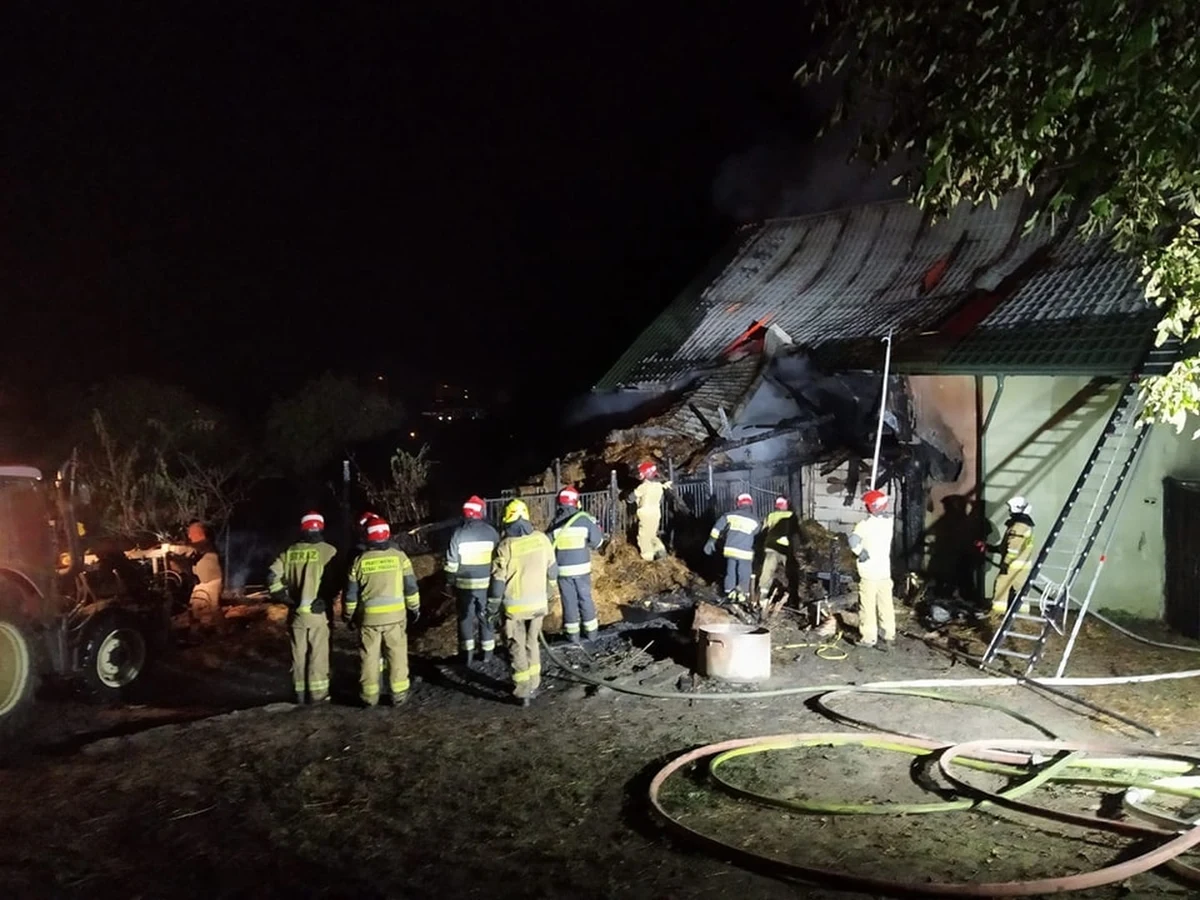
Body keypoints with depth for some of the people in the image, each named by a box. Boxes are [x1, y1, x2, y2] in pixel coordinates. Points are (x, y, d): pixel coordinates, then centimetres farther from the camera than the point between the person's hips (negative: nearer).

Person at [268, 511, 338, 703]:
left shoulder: (289, 552, 7)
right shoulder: (327, 551, -7)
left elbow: (273, 577, 4)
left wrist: (286, 598, 9)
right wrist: (328, 600, -4)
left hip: (296, 612, 4)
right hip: (318, 612, -4)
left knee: (299, 654, 12)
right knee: (318, 654, 3)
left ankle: (300, 694, 19)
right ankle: (318, 694, 5)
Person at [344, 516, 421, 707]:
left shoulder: (360, 561, -4)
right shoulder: (399, 556, -5)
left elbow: (351, 593, 2)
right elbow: (410, 586, 0)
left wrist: (349, 616, 14)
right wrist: (414, 608, 12)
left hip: (368, 616, 0)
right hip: (395, 614, 0)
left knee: (369, 656, 9)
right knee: (397, 654, 9)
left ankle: (369, 696, 14)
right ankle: (399, 693, 12)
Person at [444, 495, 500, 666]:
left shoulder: (458, 533, -9)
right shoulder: (491, 532, -4)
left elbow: (452, 562, -7)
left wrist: (450, 582, 4)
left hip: (464, 583, -1)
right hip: (486, 583, 1)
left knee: (465, 617, 7)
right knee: (486, 615, 13)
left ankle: (467, 655, 7)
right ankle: (487, 652, 19)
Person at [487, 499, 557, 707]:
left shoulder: (506, 546, -17)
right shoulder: (541, 539, -6)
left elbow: (498, 580, -13)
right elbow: (552, 570, 6)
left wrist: (493, 607, -2)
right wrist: (548, 592, 23)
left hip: (514, 606, -4)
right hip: (538, 602, 4)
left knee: (517, 647, 8)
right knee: (532, 642, 20)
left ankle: (523, 692, 10)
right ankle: (533, 684, 27)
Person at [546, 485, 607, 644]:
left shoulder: (555, 523, -6)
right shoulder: (584, 519, -8)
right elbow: (597, 541, -3)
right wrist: (598, 528, 16)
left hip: (563, 569, 0)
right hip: (582, 567, 0)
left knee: (569, 600, 8)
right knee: (585, 598, 13)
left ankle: (572, 634, 12)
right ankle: (590, 631, 21)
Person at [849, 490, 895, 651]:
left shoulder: (866, 524, -17)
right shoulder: (889, 520, 2)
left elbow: (853, 539, -31)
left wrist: (860, 552, -19)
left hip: (869, 572, -6)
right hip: (885, 570, 6)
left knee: (868, 606, 1)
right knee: (886, 605, 12)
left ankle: (868, 638, 5)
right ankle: (889, 635, 18)